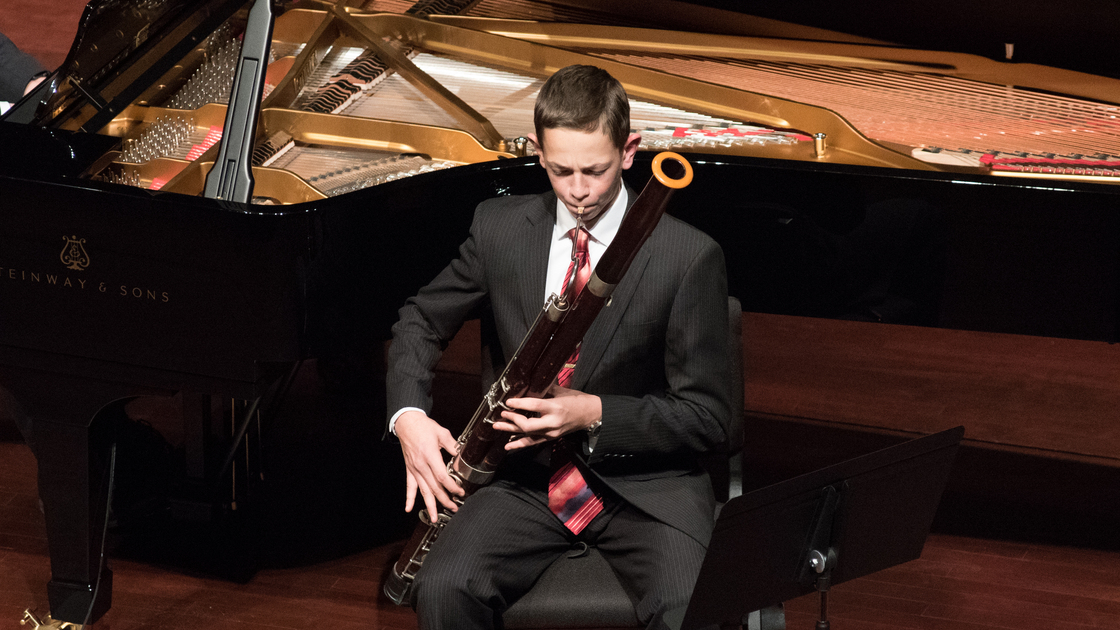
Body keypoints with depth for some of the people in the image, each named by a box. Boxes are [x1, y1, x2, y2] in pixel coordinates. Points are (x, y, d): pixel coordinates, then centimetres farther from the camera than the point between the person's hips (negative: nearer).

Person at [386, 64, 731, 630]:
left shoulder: (689, 257, -8)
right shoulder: (499, 228, 3)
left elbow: (707, 416, -6)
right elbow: (422, 320, 16)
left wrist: (594, 414, -20)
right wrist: (408, 414, -4)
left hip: (644, 483, -2)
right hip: (528, 474, 3)